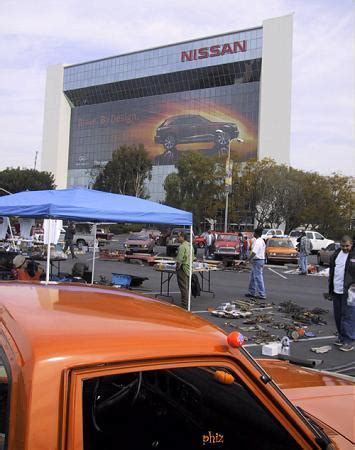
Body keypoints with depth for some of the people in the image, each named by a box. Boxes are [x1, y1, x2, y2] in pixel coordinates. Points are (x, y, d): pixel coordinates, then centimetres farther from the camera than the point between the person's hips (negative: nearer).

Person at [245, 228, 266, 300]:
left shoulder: (257, 242, -20)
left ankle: (262, 295, -3)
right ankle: (252, 292, 24)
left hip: (257, 261, -11)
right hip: (261, 259, 11)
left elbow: (254, 252, -26)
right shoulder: (262, 241, 14)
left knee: (258, 278, -6)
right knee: (253, 277, 17)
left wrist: (249, 259, -13)